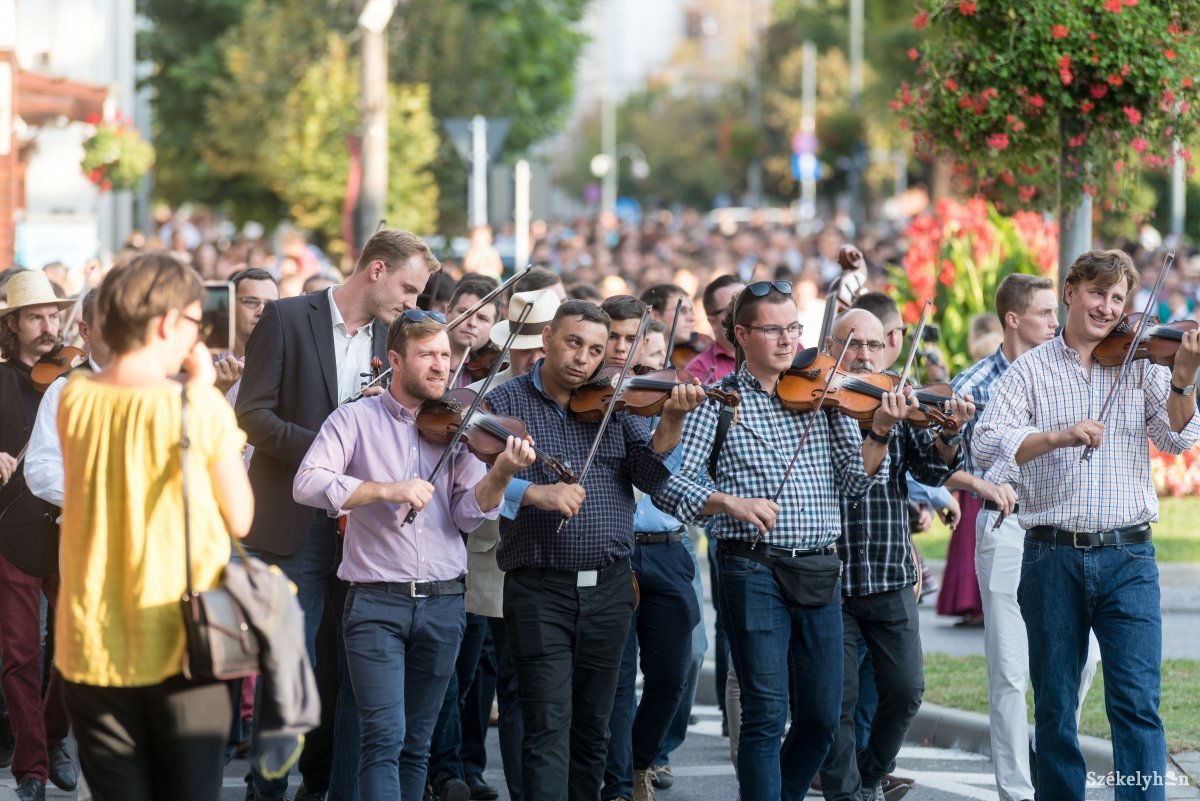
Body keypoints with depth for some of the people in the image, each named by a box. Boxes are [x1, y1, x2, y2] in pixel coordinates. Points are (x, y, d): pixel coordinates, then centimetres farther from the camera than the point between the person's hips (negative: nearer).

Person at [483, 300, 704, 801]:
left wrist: (671, 420, -18)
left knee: (592, 727, 12)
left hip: (609, 588, 4)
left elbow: (650, 477, -2)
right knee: (549, 726, -9)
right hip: (539, 590, -4)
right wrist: (535, 493, -27)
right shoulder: (506, 403, -1)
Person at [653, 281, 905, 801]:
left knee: (821, 719, 9)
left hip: (818, 569, 4)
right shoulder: (719, 402, -1)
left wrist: (880, 433, -16)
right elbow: (669, 483, -7)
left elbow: (854, 480, 1)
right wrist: (728, 502, -23)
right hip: (753, 569, -4)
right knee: (767, 714, -8)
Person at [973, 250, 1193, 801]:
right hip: (1052, 558, 0)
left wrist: (1183, 380, -21)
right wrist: (1059, 435, -24)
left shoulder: (1141, 365, 7)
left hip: (1128, 555, 0)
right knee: (1055, 706, 8)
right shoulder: (1031, 370, 4)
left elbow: (1177, 438, -4)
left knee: (1138, 702, -9)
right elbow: (988, 445, -9)